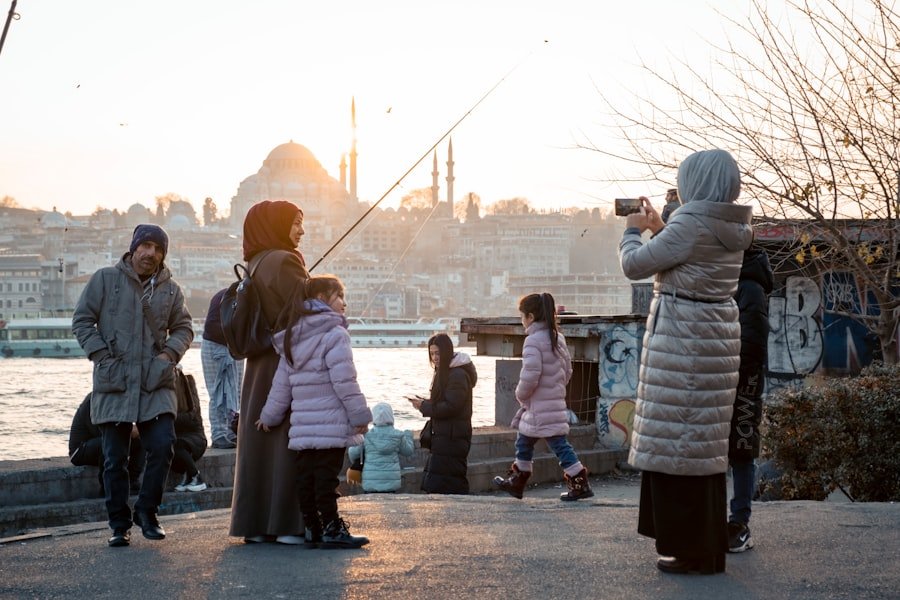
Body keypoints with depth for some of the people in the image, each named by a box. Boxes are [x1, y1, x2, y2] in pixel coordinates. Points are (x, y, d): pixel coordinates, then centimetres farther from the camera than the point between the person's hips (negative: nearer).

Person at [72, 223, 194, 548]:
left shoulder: (170, 289, 9)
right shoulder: (105, 279, 2)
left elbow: (183, 327, 18)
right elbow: (82, 320, 2)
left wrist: (170, 352, -2)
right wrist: (102, 356, -7)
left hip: (156, 385, 2)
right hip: (114, 385, -2)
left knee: (163, 446, -10)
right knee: (115, 458, 3)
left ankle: (146, 511, 9)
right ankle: (119, 524, 14)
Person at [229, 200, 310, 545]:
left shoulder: (255, 265, 13)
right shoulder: (284, 262, -14)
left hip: (259, 367, 9)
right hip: (288, 366, -9)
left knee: (259, 440, 8)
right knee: (290, 443, -5)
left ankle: (254, 524, 11)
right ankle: (288, 525, -4)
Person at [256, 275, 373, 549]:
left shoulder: (292, 339, 15)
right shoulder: (334, 334, -9)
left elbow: (281, 384, 17)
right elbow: (345, 380, -15)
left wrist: (270, 415, 26)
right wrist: (360, 414, -10)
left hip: (302, 426, 7)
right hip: (331, 424, -7)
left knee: (306, 475, 9)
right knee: (327, 475, -5)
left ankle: (312, 527, 13)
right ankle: (331, 529, -3)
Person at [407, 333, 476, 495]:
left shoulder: (458, 375, -16)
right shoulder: (444, 372, 17)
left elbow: (451, 407, -21)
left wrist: (424, 406, -14)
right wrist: (424, 402, 4)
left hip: (452, 437, -10)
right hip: (443, 435, 10)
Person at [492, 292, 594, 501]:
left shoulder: (533, 341, -17)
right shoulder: (558, 338, 10)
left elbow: (530, 375, -24)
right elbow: (567, 370, 15)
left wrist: (521, 394, -7)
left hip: (540, 405, -9)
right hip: (556, 398, 9)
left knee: (558, 443, -5)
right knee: (524, 441, 19)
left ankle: (580, 484, -4)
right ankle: (516, 482, 29)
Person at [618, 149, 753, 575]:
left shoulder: (691, 224, -16)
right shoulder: (733, 228, 10)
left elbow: (635, 265, -11)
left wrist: (632, 231, 7)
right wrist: (657, 227, 26)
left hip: (682, 340, -9)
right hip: (715, 336, 9)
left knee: (679, 442, -3)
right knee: (704, 444, 15)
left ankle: (694, 551, 1)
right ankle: (708, 546, 22)